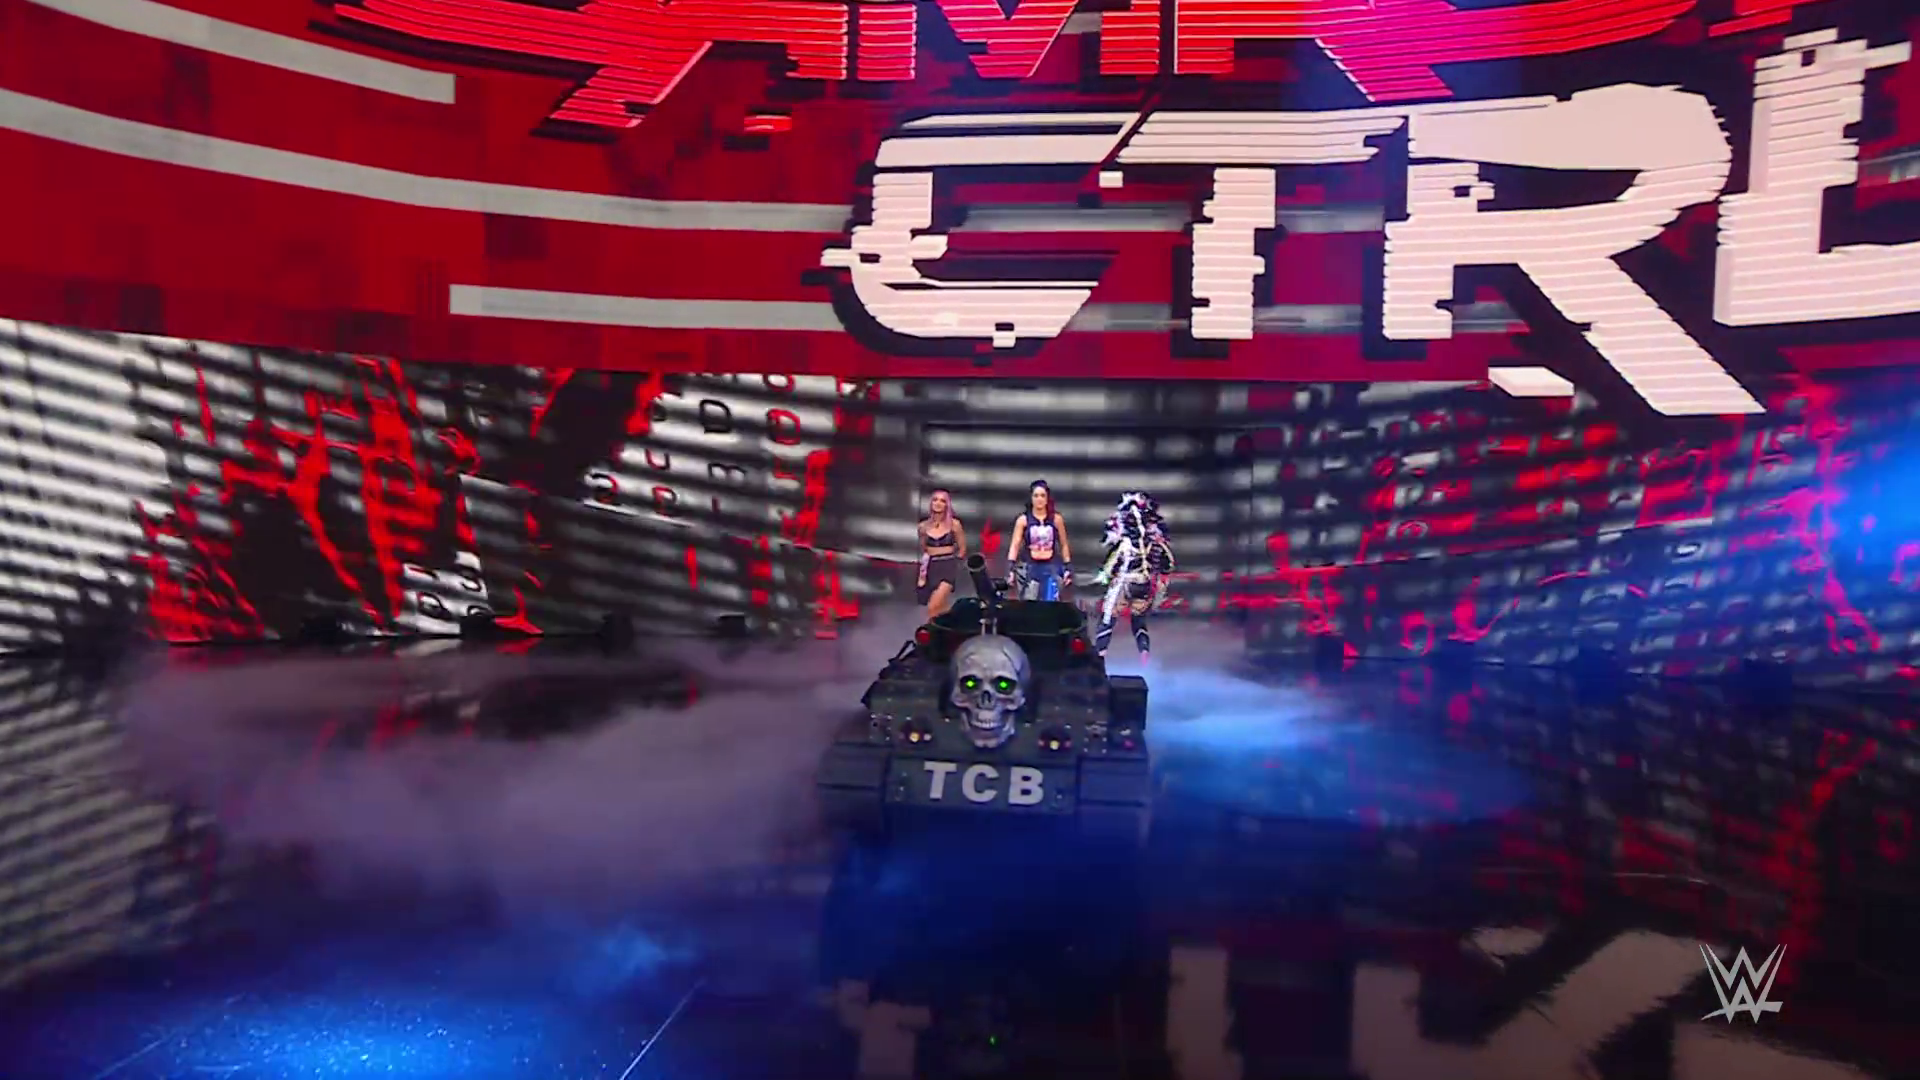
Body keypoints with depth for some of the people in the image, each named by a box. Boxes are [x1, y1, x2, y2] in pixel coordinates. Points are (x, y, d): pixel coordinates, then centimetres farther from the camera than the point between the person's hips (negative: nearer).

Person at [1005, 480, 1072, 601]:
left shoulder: (1056, 519, 4)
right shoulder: (1023, 520, 0)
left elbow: (1064, 546, 10)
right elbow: (1015, 545, -4)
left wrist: (1068, 567, 4)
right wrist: (1010, 567, -15)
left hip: (1051, 567, 1)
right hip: (1030, 567, -1)